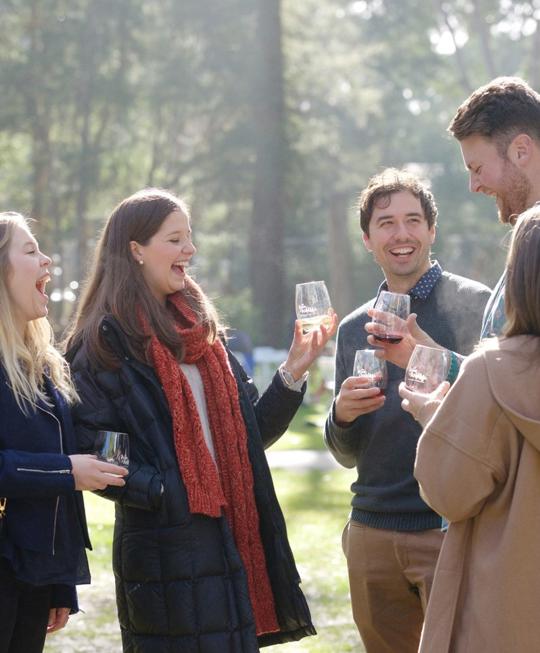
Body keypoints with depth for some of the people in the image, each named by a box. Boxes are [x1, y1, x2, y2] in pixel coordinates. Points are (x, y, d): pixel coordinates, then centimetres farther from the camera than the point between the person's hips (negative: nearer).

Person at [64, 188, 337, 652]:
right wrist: (163, 492, -19)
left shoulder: (203, 331, 15)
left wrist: (293, 373, 2)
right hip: (164, 555, -6)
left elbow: (251, 434, 14)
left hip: (233, 541, 6)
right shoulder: (104, 343, -5)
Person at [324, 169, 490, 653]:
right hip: (373, 534, 5)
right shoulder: (354, 329, 13)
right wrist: (342, 416, -7)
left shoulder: (476, 305, -2)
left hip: (454, 530, -5)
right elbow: (348, 455, 15)